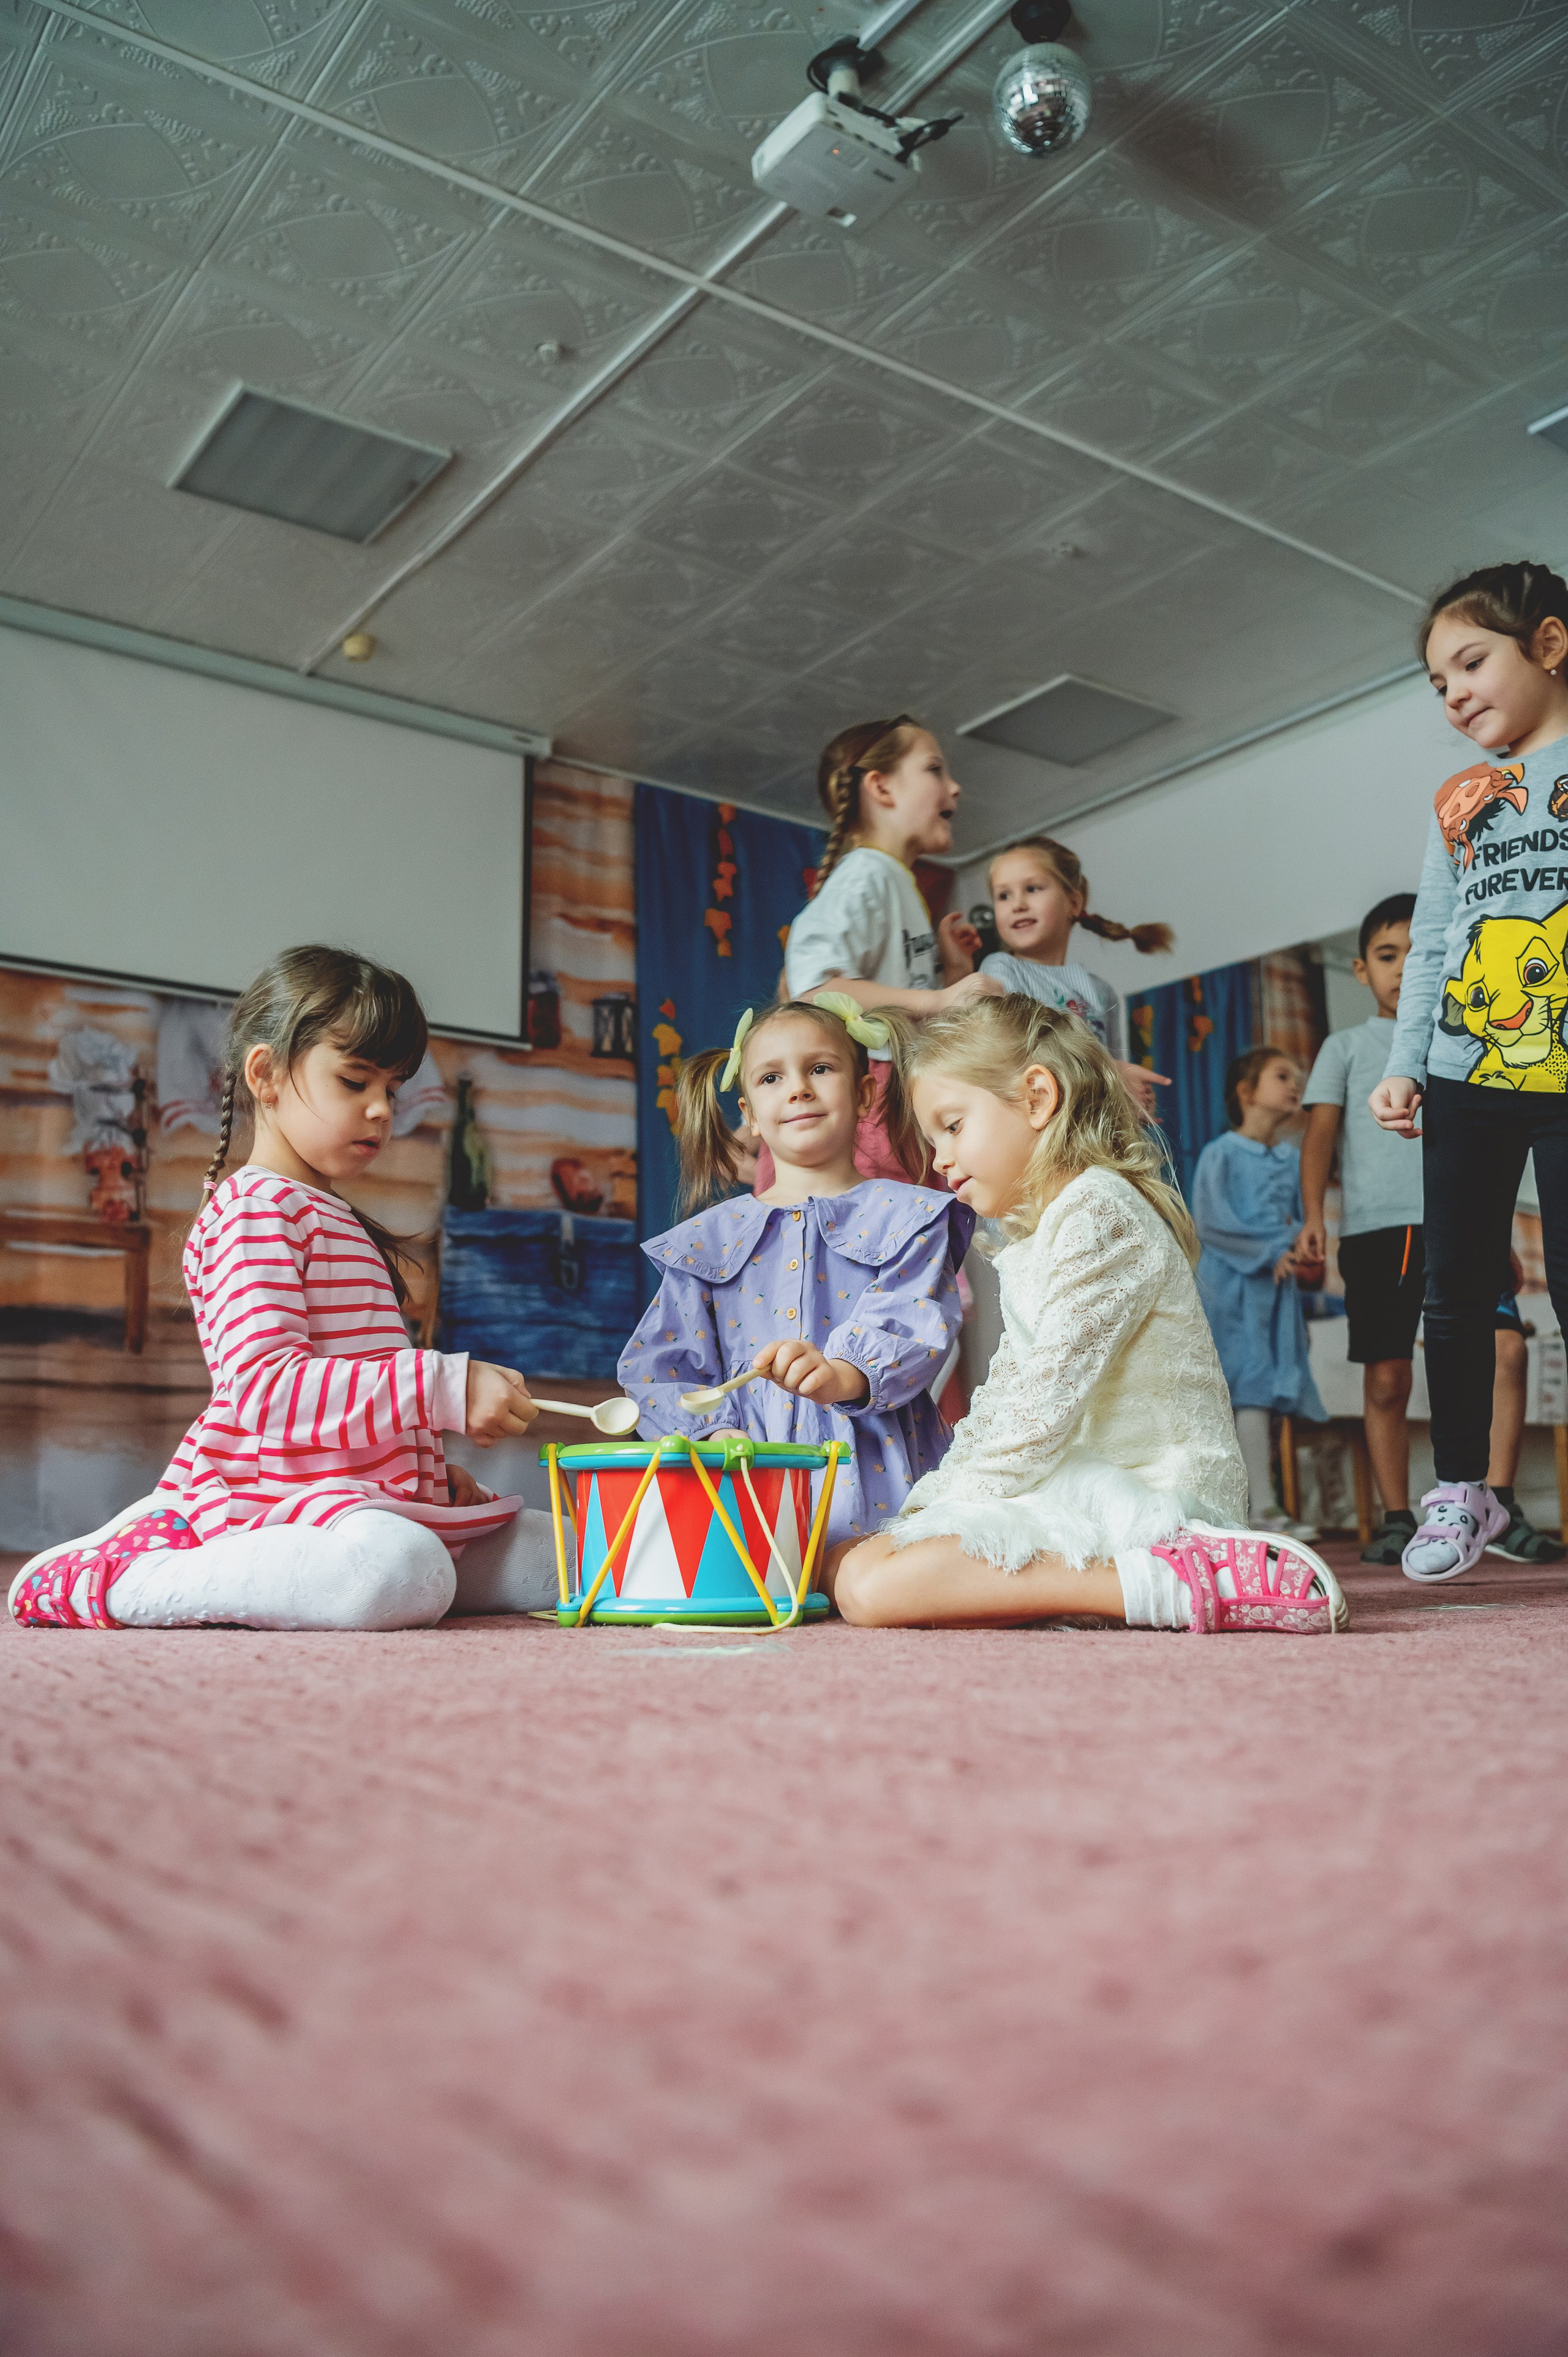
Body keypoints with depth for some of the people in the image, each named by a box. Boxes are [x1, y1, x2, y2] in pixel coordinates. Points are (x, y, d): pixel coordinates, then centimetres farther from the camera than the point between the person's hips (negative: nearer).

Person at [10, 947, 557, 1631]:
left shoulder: (342, 1224, 26)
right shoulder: (254, 1208, -7)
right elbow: (266, 1386, -21)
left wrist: (437, 1471, 20)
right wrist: (447, 1388, -27)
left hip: (369, 1492, 10)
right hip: (280, 1491, -10)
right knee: (403, 1572, -40)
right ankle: (115, 1580, -19)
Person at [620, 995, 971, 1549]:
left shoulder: (908, 1217, 9)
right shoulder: (711, 1237, 16)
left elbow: (916, 1330, -7)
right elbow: (654, 1369, 14)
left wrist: (844, 1374, -27)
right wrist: (715, 1433, -5)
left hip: (874, 1476, -2)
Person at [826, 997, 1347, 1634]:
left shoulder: (1098, 1211, -12)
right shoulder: (1034, 1239, 22)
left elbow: (1050, 1399, -18)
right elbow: (1002, 1400, 21)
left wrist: (957, 1504, -11)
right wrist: (932, 1502, 9)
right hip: (1082, 1481, 11)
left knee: (871, 1587, -24)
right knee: (847, 1562, 3)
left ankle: (1167, 1584, -27)